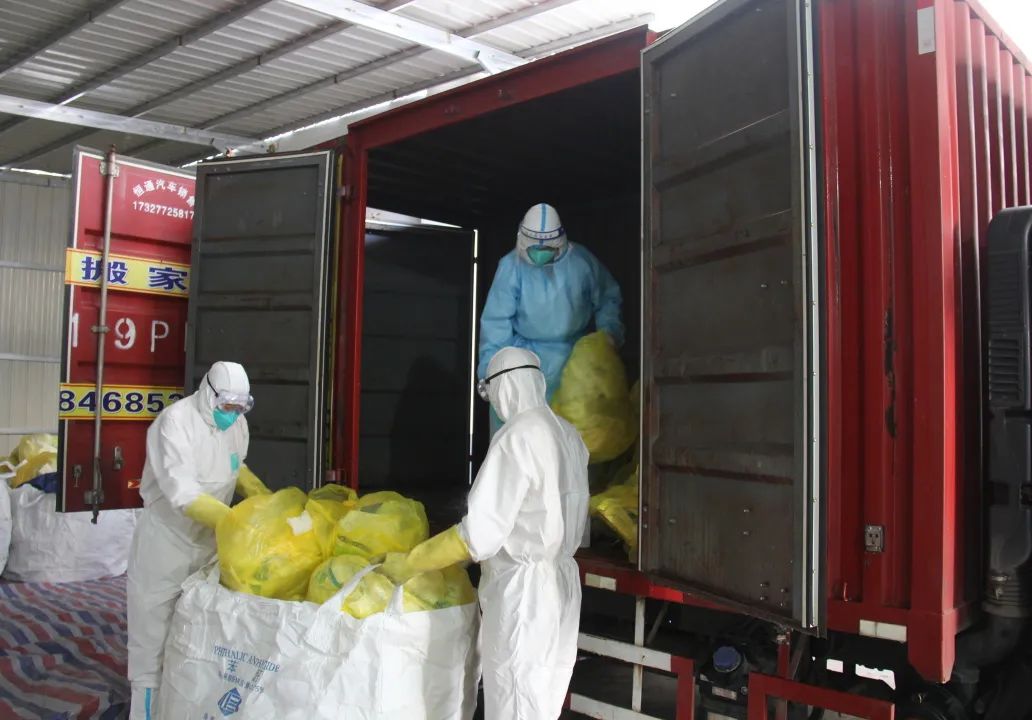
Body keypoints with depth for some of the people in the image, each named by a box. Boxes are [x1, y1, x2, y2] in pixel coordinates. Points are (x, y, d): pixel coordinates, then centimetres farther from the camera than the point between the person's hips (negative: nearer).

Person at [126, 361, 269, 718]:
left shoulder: (237, 423, -2)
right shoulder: (175, 421, -24)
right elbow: (182, 493, -32)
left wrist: (265, 498, 1)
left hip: (208, 538, 6)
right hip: (168, 538, -6)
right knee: (155, 629, 2)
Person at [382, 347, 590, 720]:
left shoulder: (517, 437, -18)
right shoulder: (568, 435, 7)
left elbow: (481, 532, -22)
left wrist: (409, 564, -14)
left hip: (522, 589, -8)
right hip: (560, 581, 8)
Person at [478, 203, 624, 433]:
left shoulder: (582, 261, -10)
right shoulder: (511, 267, -15)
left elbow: (607, 298, 5)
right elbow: (496, 320, -15)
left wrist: (609, 331, -11)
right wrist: (489, 370, -20)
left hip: (572, 356, 1)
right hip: (525, 353, -1)